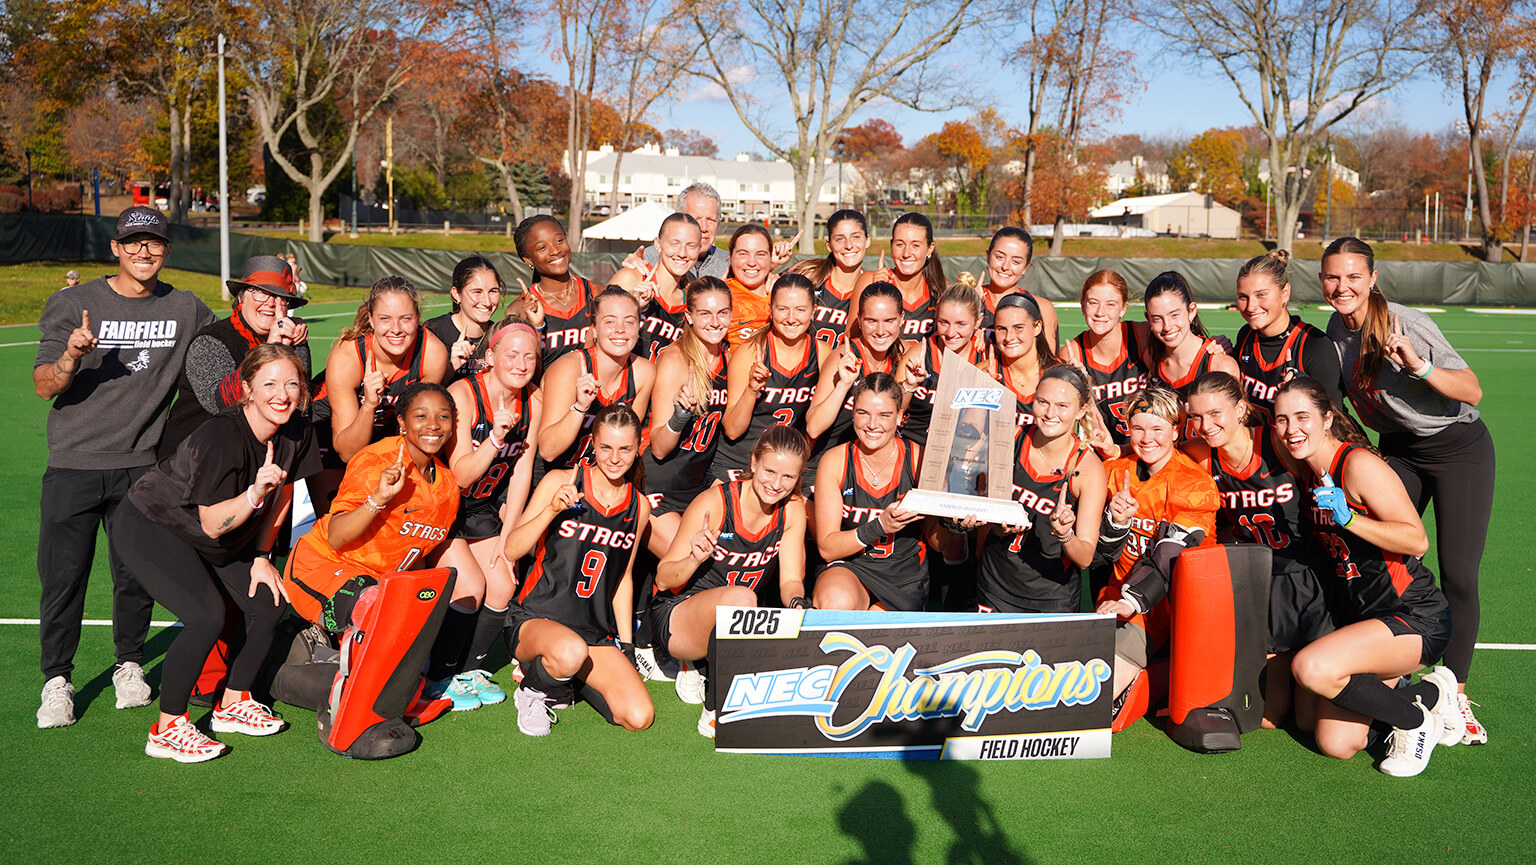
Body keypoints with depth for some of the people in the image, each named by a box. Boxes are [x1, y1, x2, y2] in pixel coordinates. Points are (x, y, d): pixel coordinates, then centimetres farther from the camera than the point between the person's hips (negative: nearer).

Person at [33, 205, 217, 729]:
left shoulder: (187, 310, 5)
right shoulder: (74, 304, -1)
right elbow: (44, 387, -6)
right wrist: (71, 358, -28)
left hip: (142, 467, 1)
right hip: (73, 465, -1)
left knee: (136, 573, 6)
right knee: (63, 574, 1)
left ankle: (129, 665, 26)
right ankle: (56, 681, 15)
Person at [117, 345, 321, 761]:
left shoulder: (297, 430, -11)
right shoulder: (221, 436, -33)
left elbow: (280, 497, 4)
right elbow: (212, 524, -29)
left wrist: (261, 557, 4)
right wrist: (256, 492, -44)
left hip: (224, 540, 8)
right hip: (152, 525, -8)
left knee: (269, 605, 0)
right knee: (207, 618, -24)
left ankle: (233, 704, 19)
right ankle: (167, 730, -9)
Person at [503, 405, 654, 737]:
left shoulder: (639, 507, 8)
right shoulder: (561, 482, -4)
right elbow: (512, 550, -9)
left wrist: (625, 644, 14)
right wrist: (552, 509, -23)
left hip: (596, 631, 4)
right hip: (535, 619, -4)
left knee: (639, 718, -16)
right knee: (571, 652, -40)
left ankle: (567, 677, 12)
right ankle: (535, 691, -3)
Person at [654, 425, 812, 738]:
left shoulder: (792, 510, -5)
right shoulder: (713, 503, -20)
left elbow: (791, 580, -5)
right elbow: (664, 579, -15)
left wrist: (797, 605, -28)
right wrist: (694, 560, -36)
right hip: (677, 617, -5)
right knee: (740, 597, -37)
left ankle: (710, 666, 5)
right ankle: (715, 714, -22)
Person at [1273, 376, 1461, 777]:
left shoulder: (1359, 464, -17)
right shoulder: (1308, 471, 7)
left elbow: (1417, 540, -22)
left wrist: (1349, 519, -31)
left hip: (1417, 618, -8)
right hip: (1363, 617, 8)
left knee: (1311, 668, -30)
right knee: (1336, 744, 0)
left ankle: (1415, 718, -4)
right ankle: (1428, 694, 22)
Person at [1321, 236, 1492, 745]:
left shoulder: (1407, 325, -24)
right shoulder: (1336, 330, -5)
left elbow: (1473, 392, -26)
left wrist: (1419, 365, -40)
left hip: (1458, 449, -5)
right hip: (1398, 450, 5)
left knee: (1458, 575, -8)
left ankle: (1455, 692, 7)